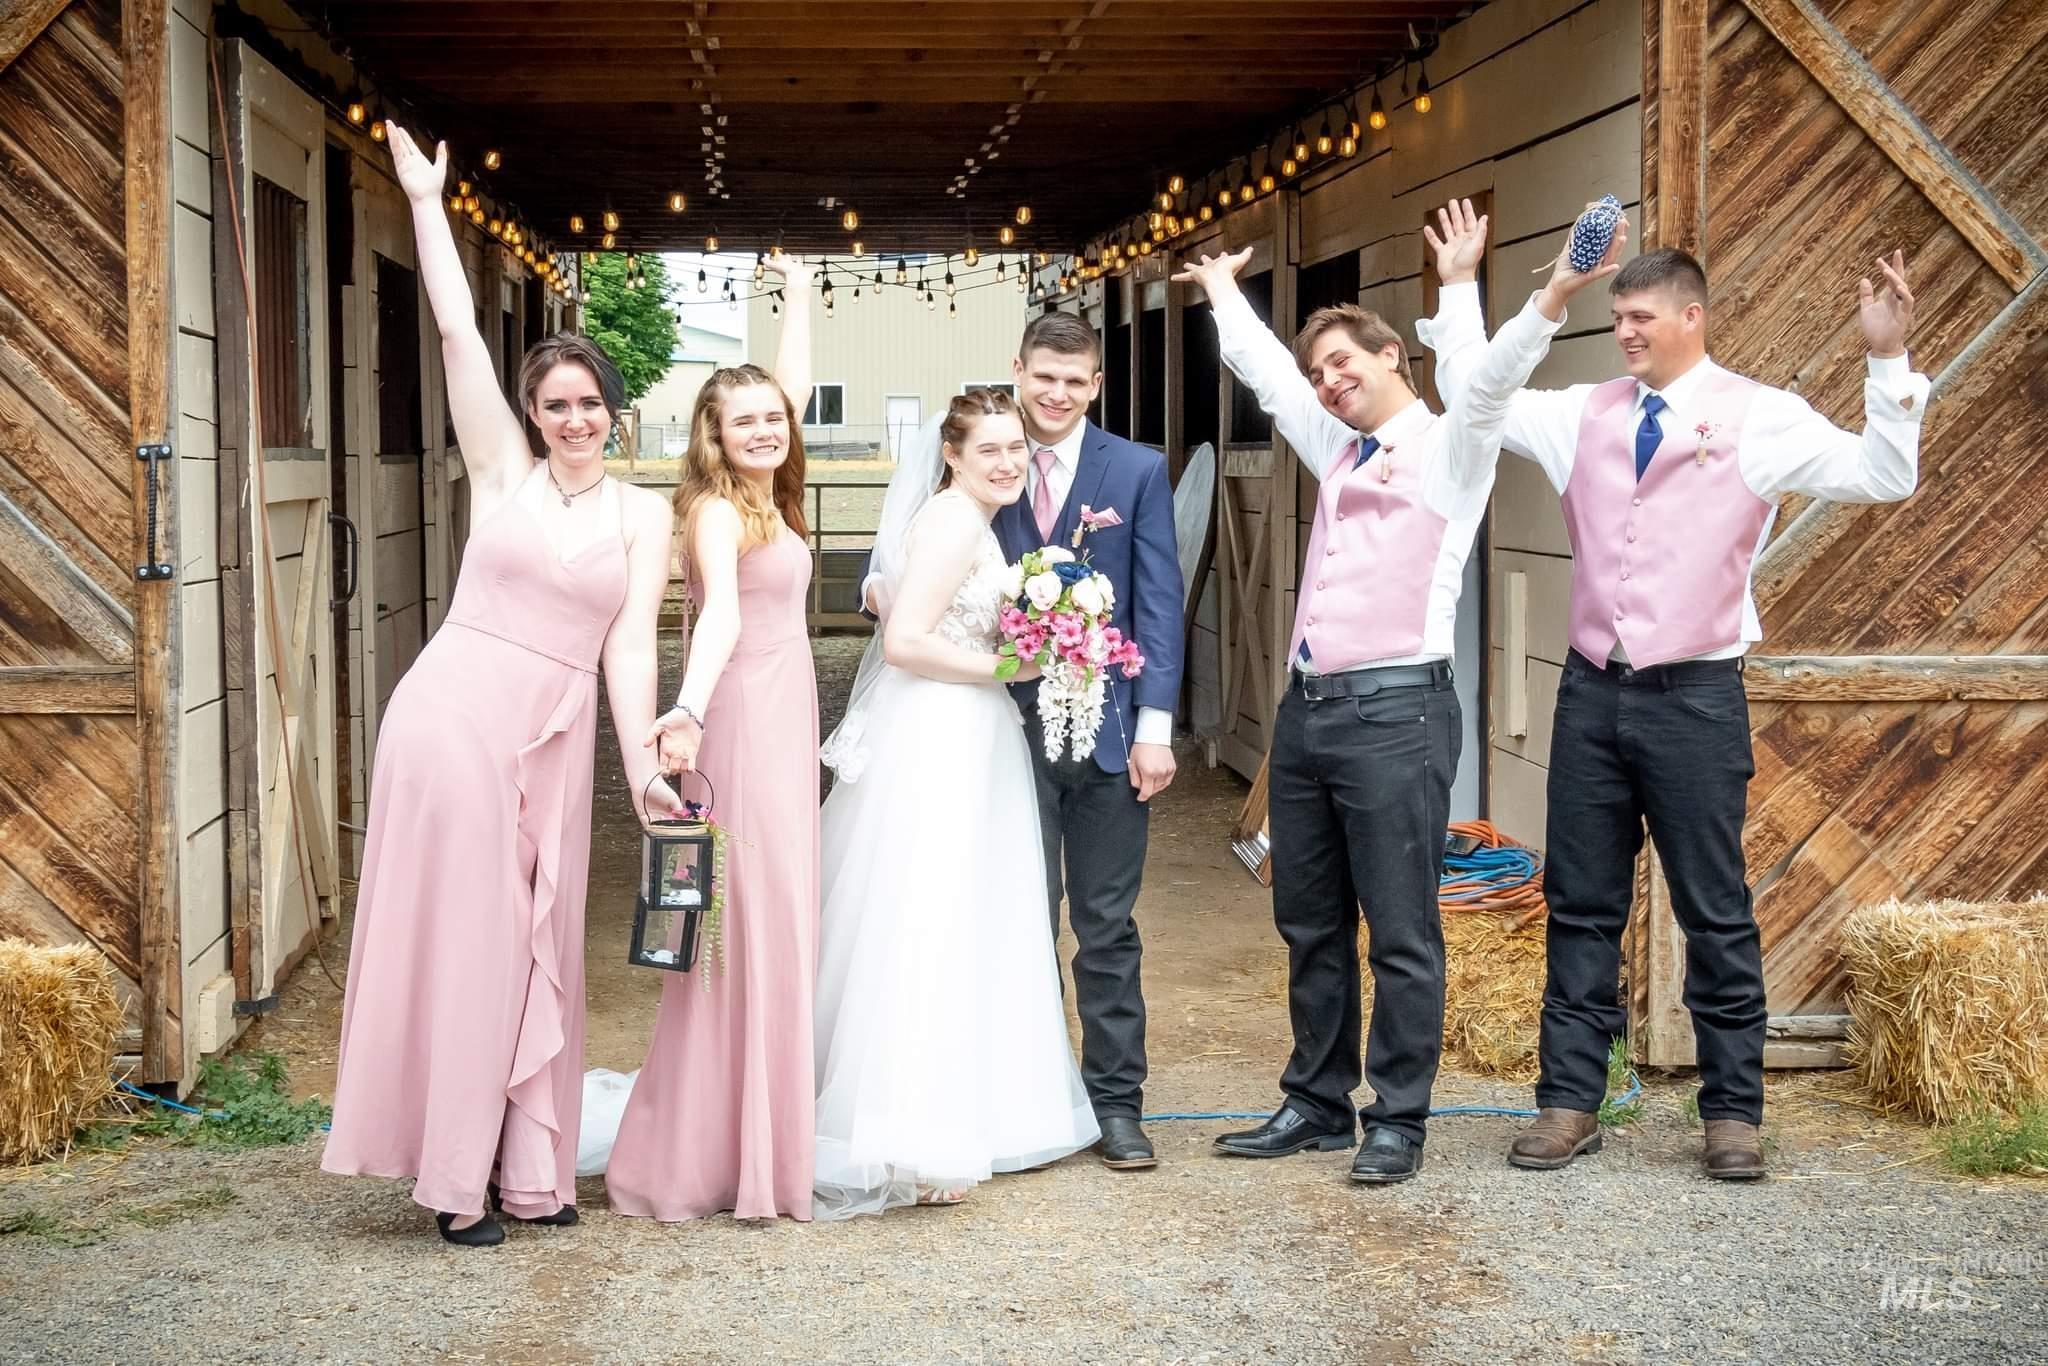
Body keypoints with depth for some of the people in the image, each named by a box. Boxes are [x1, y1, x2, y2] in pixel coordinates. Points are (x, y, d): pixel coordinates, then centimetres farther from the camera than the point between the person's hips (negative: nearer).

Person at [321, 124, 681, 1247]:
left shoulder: (644, 515, 5)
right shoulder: (502, 473, 2)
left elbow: (629, 645, -3)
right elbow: (456, 333, -2)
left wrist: (643, 765, -13)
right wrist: (426, 202, -1)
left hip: (555, 736, 2)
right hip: (454, 711, -2)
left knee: (538, 943, 8)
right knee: (458, 936, 1)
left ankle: (526, 1169, 18)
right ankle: (455, 1177, 10)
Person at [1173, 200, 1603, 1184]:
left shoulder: (1449, 446, 2)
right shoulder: (1338, 452, 21)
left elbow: (1493, 379, -16)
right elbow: (1265, 372, 33)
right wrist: (1225, 293, 43)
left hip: (1394, 708, -8)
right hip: (1307, 707, 8)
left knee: (1402, 935, -2)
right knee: (1309, 926, 13)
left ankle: (1397, 1122, 5)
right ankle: (1316, 1105, 24)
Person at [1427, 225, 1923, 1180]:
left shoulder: (1759, 418, -2)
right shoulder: (1583, 416, 10)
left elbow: (1882, 477, -10)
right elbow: (1468, 391, 19)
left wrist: (1888, 360, -19)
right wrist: (1460, 286, 17)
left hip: (1695, 696, -4)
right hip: (1593, 689, 4)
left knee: (1715, 914, 3)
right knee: (1581, 907, 8)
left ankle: (1733, 1112, 13)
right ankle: (1570, 1102, 16)